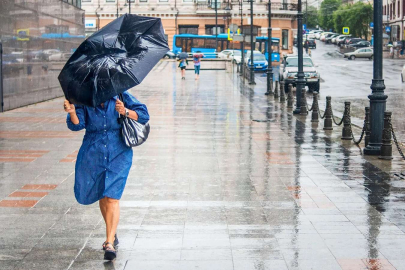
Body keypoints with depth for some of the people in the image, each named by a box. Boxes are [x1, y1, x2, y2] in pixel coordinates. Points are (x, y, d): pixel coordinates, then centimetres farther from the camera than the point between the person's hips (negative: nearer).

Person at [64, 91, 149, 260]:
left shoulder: (121, 96, -2)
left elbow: (143, 115, -3)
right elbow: (77, 125, -12)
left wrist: (125, 112, -21)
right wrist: (72, 113, -33)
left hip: (118, 153, -3)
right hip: (93, 155, 3)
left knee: (112, 197, -13)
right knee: (102, 196, 15)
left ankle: (109, 243, -14)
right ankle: (112, 234, 38)